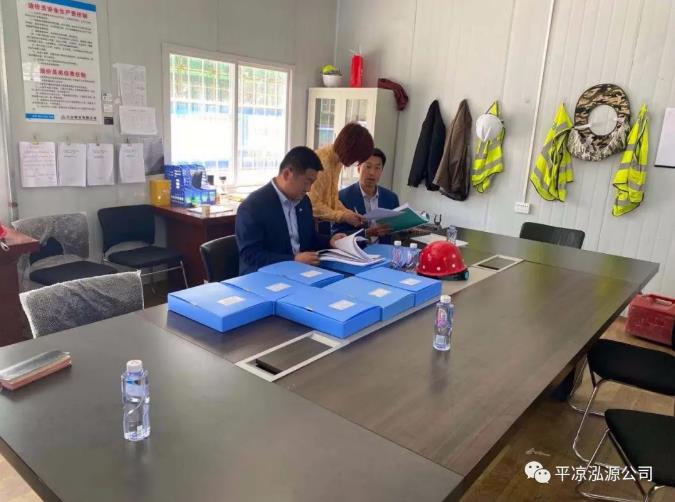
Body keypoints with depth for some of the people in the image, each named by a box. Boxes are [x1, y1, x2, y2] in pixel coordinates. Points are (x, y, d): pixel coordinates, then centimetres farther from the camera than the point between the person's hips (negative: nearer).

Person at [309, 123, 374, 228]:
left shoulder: (337, 160, 4)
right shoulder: (321, 161, -23)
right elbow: (313, 205, -23)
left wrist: (347, 213, -4)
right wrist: (343, 216, -21)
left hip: (323, 222, 8)